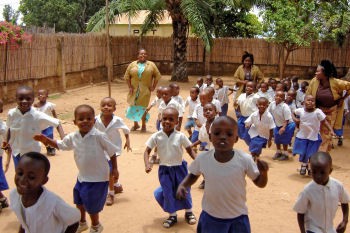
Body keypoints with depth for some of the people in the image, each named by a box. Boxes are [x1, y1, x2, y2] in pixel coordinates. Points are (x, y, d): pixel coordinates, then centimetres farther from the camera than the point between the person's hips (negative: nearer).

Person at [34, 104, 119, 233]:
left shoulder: (99, 136, -23)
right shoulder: (73, 137, -7)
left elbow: (112, 152, -13)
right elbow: (60, 145, 9)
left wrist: (114, 168, -9)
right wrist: (46, 139, -6)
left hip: (98, 177, -6)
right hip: (82, 176, 6)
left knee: (92, 205, 7)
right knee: (79, 202, 23)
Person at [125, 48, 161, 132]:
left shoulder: (151, 65, 3)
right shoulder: (132, 64, 5)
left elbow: (157, 76, 4)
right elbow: (127, 76, 5)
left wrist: (153, 86, -3)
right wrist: (130, 87, -3)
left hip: (145, 90, -2)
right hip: (134, 90, 2)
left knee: (143, 107, -2)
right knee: (134, 106, 8)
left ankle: (143, 125, 13)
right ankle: (135, 124, 25)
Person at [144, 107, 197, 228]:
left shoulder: (180, 136, -15)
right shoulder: (156, 136, -13)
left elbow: (190, 150, -5)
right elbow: (147, 151, -6)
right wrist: (147, 164, -22)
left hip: (179, 167, 0)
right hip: (164, 169, 0)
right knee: (167, 192, 7)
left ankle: (189, 212, 37)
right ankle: (172, 215, 28)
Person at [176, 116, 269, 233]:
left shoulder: (245, 159, -20)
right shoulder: (202, 158, -16)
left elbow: (260, 183, -8)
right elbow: (193, 175, 5)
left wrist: (264, 172, -28)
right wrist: (182, 185, -13)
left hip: (238, 218, 0)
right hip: (210, 217, 1)